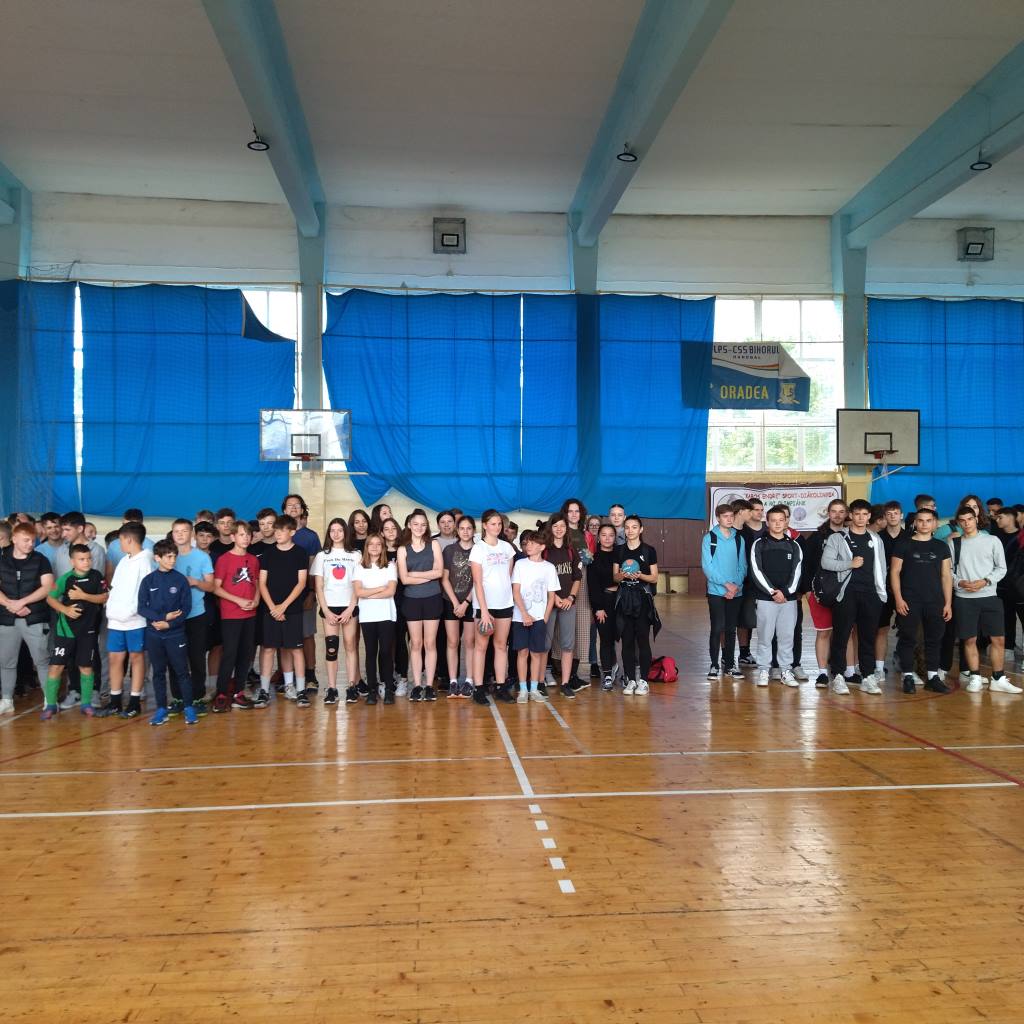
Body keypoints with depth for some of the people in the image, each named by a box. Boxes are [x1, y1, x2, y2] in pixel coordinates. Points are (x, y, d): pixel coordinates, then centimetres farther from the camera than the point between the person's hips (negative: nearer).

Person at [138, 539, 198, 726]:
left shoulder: (180, 580, -1)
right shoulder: (148, 581, 1)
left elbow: (186, 608, -2)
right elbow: (142, 608, -1)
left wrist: (169, 624, -14)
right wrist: (163, 617, -14)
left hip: (176, 633, -1)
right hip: (154, 634, 1)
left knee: (182, 671, 1)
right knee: (158, 672, 8)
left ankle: (189, 707, 8)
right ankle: (161, 709, 16)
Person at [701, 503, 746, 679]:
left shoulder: (739, 539, 9)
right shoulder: (709, 538, -2)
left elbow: (742, 566, 7)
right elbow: (707, 566, -8)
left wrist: (736, 585, -9)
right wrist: (726, 584, -14)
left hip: (736, 592, 3)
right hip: (716, 591, -3)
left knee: (731, 629, 8)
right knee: (717, 628, -6)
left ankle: (729, 664, 17)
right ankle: (715, 665, 2)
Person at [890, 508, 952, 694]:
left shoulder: (941, 547, 10)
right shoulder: (904, 544, 2)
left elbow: (946, 576, 10)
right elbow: (894, 572, 0)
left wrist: (948, 603, 4)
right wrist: (898, 598, -9)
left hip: (935, 601, 3)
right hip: (909, 601, -3)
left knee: (934, 639, 7)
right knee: (908, 639, -1)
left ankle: (933, 677, 15)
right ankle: (908, 677, 6)